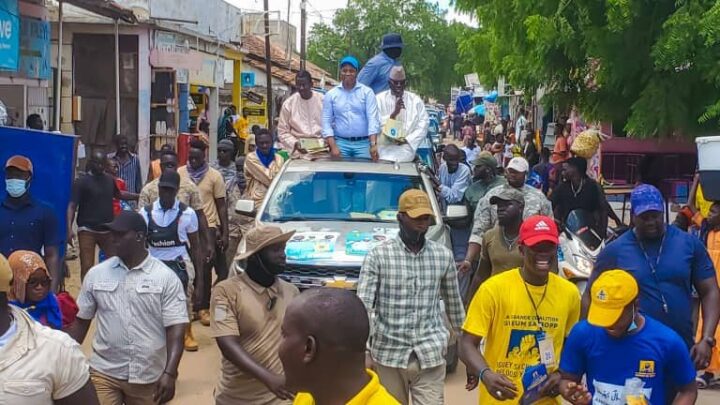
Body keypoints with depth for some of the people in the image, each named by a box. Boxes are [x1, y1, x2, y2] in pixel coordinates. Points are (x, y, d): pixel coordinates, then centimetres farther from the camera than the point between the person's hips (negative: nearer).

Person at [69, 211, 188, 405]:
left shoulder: (166, 278, -7)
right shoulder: (96, 274, 2)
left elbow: (175, 329, -10)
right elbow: (81, 321, 10)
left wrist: (169, 373, -20)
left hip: (148, 377, -1)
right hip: (104, 372, 1)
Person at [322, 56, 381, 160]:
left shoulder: (367, 92, 2)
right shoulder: (331, 94, 6)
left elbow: (373, 118, -7)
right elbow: (327, 121, 4)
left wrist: (373, 144, -19)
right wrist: (333, 146, -8)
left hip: (363, 143, -1)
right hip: (341, 143, 1)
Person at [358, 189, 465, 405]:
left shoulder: (443, 255, 5)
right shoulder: (378, 255, -5)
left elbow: (454, 303, 14)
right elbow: (363, 305, -10)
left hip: (430, 355, 1)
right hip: (389, 354, -1)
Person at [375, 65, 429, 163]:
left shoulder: (415, 100, 8)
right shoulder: (380, 99, 4)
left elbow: (423, 124, 5)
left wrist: (407, 140, -6)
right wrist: (394, 113, -17)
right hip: (385, 152, -1)